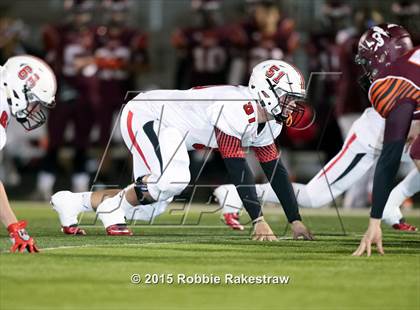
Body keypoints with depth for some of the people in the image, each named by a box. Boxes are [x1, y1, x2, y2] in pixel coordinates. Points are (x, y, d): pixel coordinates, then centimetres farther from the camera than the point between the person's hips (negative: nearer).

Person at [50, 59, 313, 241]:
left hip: (166, 130, 10)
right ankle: (113, 207, -9)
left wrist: (296, 221, 3)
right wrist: (259, 221, -32)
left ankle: (71, 202, 22)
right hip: (145, 115, -10)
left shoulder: (269, 122, -1)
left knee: (151, 203, 10)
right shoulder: (238, 111, -31)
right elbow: (239, 171, -33)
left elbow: (276, 171, 6)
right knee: (173, 178, -33)